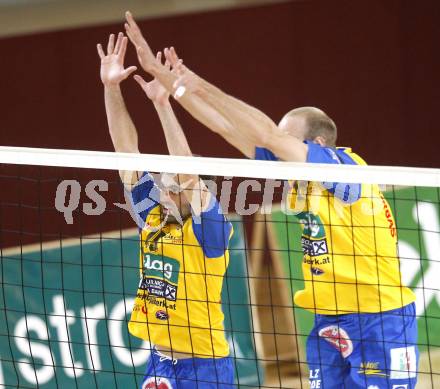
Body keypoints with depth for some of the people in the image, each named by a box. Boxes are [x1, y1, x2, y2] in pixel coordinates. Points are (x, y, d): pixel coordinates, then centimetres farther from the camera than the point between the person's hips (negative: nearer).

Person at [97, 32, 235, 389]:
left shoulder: (208, 228, -10)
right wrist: (111, 88, -6)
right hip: (160, 360, 6)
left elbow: (187, 171, -24)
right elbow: (127, 151, 1)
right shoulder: (153, 219, 5)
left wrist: (162, 103, -32)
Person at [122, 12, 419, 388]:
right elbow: (227, 128, 7)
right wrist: (161, 73, 5)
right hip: (329, 321, 8)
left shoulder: (344, 164, -12)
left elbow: (268, 135, -23)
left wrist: (202, 88, -22)